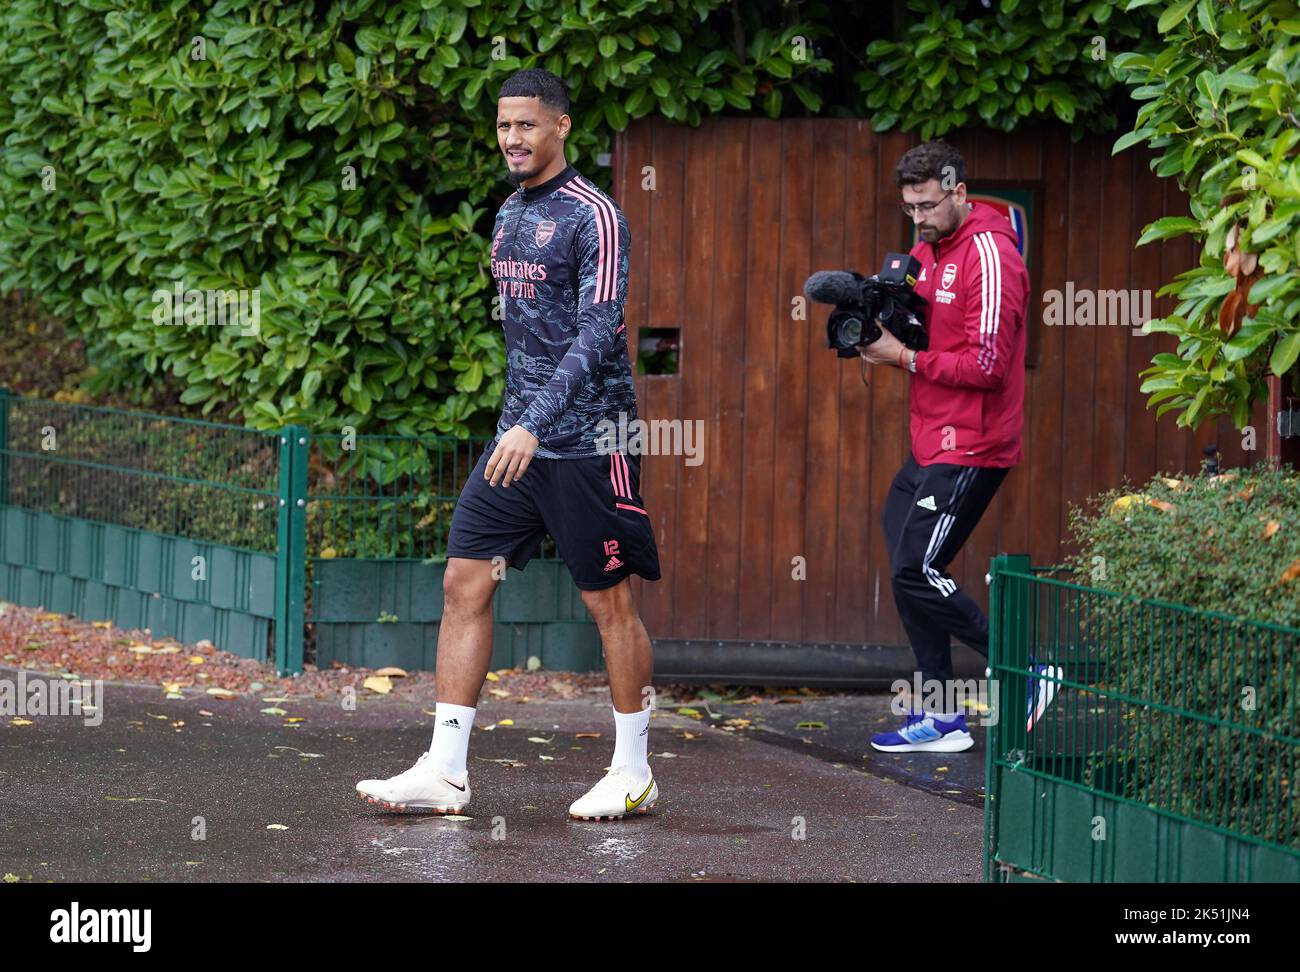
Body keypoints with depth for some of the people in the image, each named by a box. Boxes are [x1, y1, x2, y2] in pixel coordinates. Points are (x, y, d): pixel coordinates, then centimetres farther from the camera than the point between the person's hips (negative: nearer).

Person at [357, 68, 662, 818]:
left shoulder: (594, 217, -12)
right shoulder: (510, 216, 14)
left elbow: (597, 334, -20)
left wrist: (536, 424, -28)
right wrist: (517, 423, 19)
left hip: (586, 443, -8)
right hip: (519, 439, 8)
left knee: (611, 602, 1)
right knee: (465, 583, 1)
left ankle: (634, 772, 13)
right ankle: (445, 771, 2)